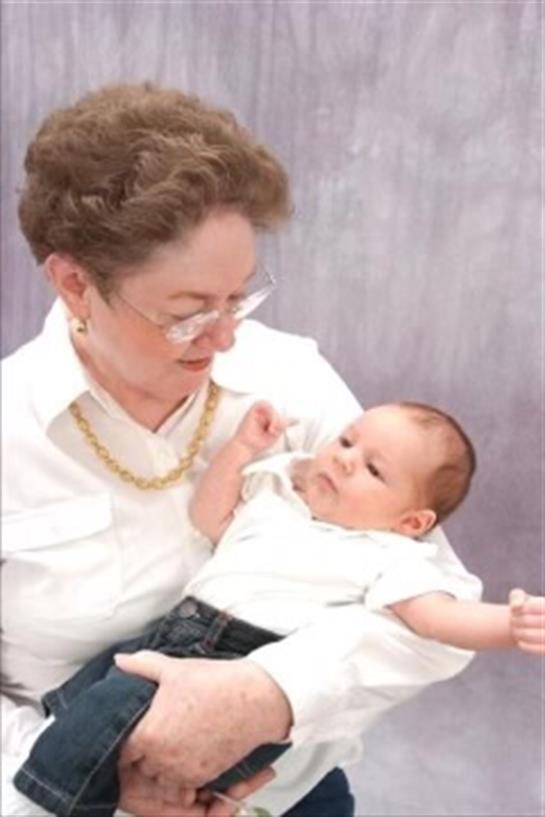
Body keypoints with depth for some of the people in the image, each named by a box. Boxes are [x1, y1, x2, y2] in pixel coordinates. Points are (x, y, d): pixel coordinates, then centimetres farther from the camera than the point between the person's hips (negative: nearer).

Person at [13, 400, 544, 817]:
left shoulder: (386, 555, 0)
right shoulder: (279, 483, 20)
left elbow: (436, 615, -13)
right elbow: (208, 522, 20)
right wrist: (241, 449, 8)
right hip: (178, 631, 8)